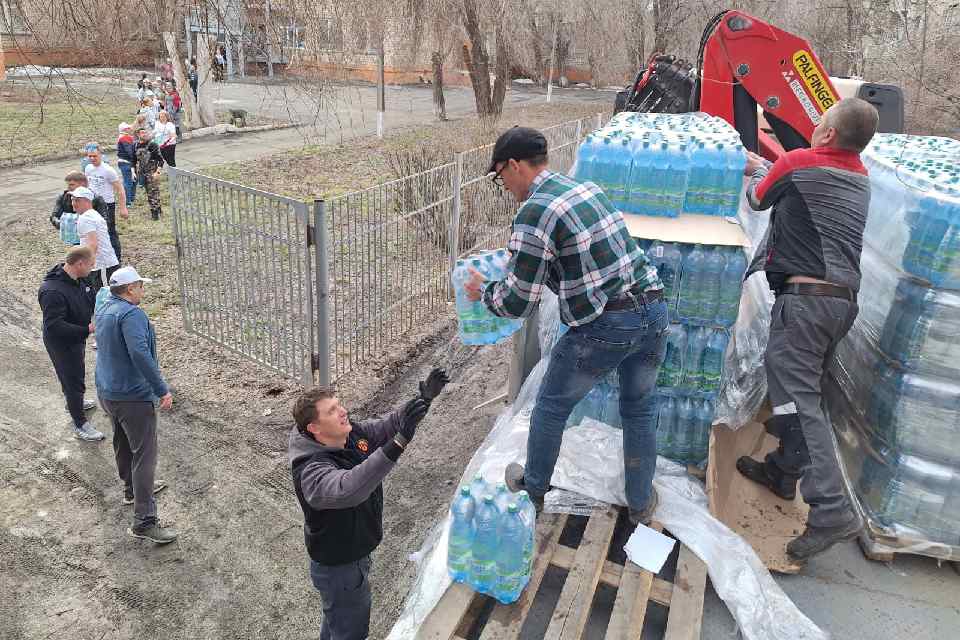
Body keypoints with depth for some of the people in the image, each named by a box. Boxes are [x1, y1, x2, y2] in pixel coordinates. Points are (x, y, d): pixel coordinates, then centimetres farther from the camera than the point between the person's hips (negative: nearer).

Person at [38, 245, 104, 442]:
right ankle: (80, 425, 19)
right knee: (73, 379, 4)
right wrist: (87, 330, -38)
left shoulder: (78, 279, -6)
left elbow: (90, 299, 11)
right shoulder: (52, 291, -34)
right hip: (62, 344, -9)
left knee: (77, 373, 29)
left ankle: (74, 401, 56)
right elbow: (54, 326, -35)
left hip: (77, 338, 9)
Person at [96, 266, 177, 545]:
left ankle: (133, 488, 47)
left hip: (107, 392, 10)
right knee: (144, 455, -7)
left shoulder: (103, 310, 10)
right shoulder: (131, 314, -21)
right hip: (132, 396, -10)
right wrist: (162, 389, -28)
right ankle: (144, 521, -7)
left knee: (123, 443, 26)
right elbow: (140, 354, -32)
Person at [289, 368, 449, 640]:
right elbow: (348, 489, -56)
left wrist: (424, 399, -19)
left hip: (355, 553, 8)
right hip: (338, 569, -8)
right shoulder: (311, 471, -37)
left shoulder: (352, 434, -13)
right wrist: (399, 442, -64)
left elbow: (389, 425, -1)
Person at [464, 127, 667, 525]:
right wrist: (519, 258, 29)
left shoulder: (533, 215, -14)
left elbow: (518, 302, -12)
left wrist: (483, 292, 9)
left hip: (605, 327, -7)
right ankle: (641, 503, 36)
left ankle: (533, 489, 36)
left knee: (551, 407, 16)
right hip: (654, 311, 7)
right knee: (639, 409, 22)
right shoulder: (587, 187, 11)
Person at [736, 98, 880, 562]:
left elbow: (757, 198, 11)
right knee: (801, 390, 20)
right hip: (845, 298, 9)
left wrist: (756, 172, 32)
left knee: (798, 399, -11)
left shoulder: (798, 163, -6)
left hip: (805, 294, -8)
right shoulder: (859, 178, 16)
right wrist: (764, 165, 39)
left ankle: (832, 511, -15)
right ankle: (782, 471, 33)